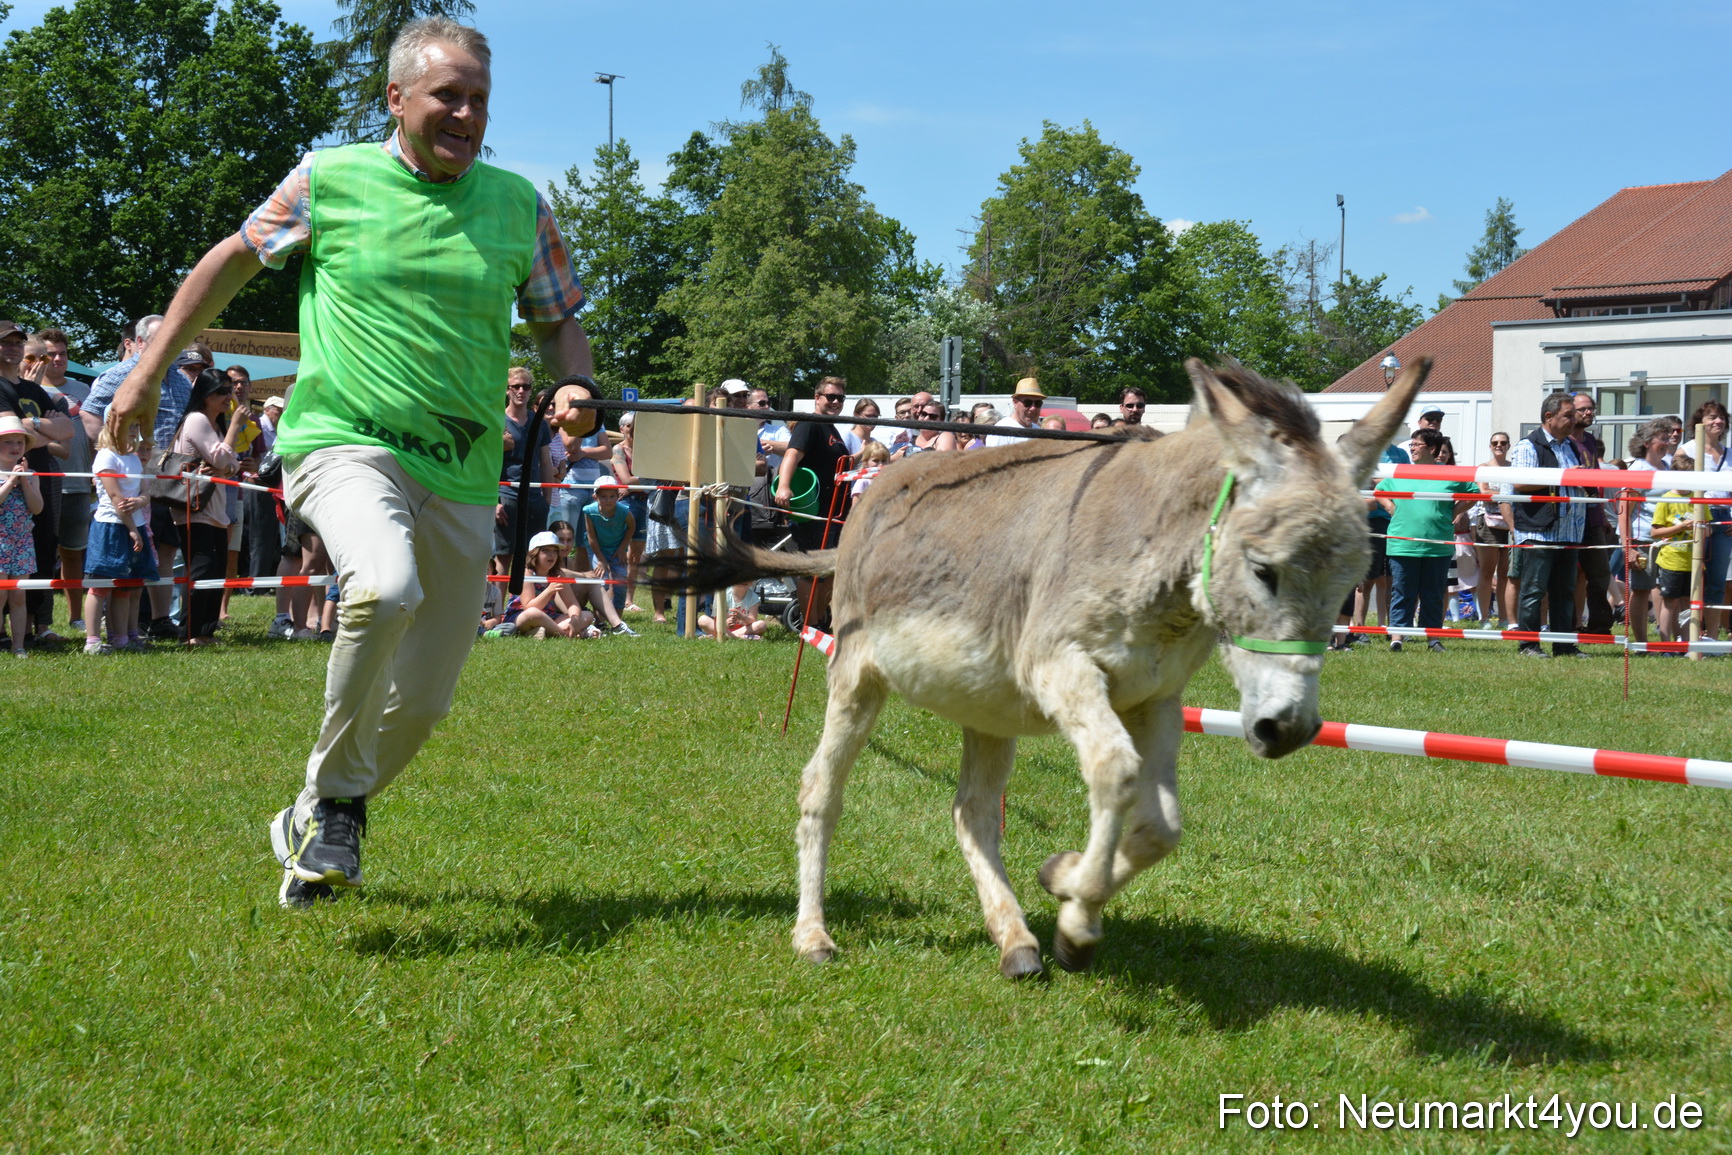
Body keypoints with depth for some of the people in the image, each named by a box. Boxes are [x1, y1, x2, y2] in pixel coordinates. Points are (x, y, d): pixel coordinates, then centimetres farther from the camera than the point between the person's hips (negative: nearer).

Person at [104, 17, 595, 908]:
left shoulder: (519, 205, 7)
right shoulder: (330, 180, 0)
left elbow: (559, 320, 17)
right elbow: (234, 259, 13)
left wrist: (575, 389, -4)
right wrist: (149, 370, 15)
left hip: (461, 471, 4)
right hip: (344, 441, -4)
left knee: (424, 698, 7)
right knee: (385, 586, -35)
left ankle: (313, 825, 34)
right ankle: (332, 795, -12)